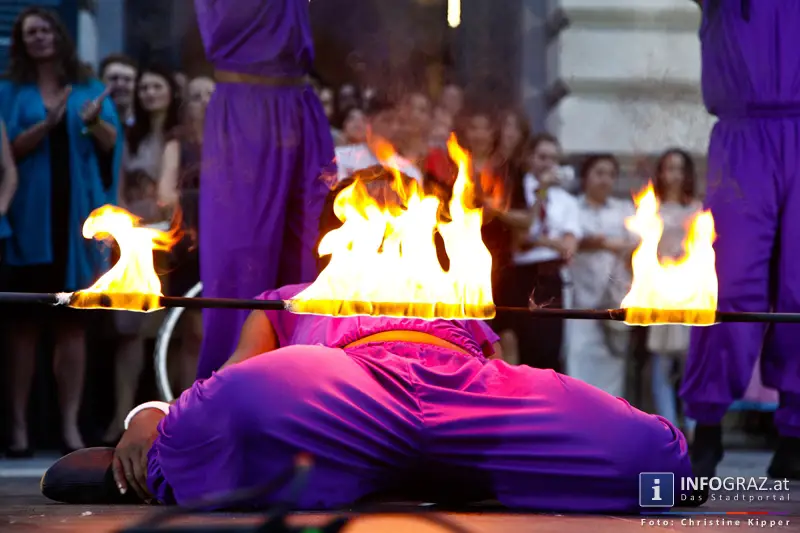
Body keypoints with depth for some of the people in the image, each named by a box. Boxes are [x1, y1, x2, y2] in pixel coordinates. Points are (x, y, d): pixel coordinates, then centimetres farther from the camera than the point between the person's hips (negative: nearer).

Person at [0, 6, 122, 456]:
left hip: (78, 215, 1)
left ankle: (70, 423, -2)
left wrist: (94, 121, -23)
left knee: (73, 324, -1)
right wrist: (48, 123, -23)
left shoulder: (91, 89, 11)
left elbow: (111, 144, -1)